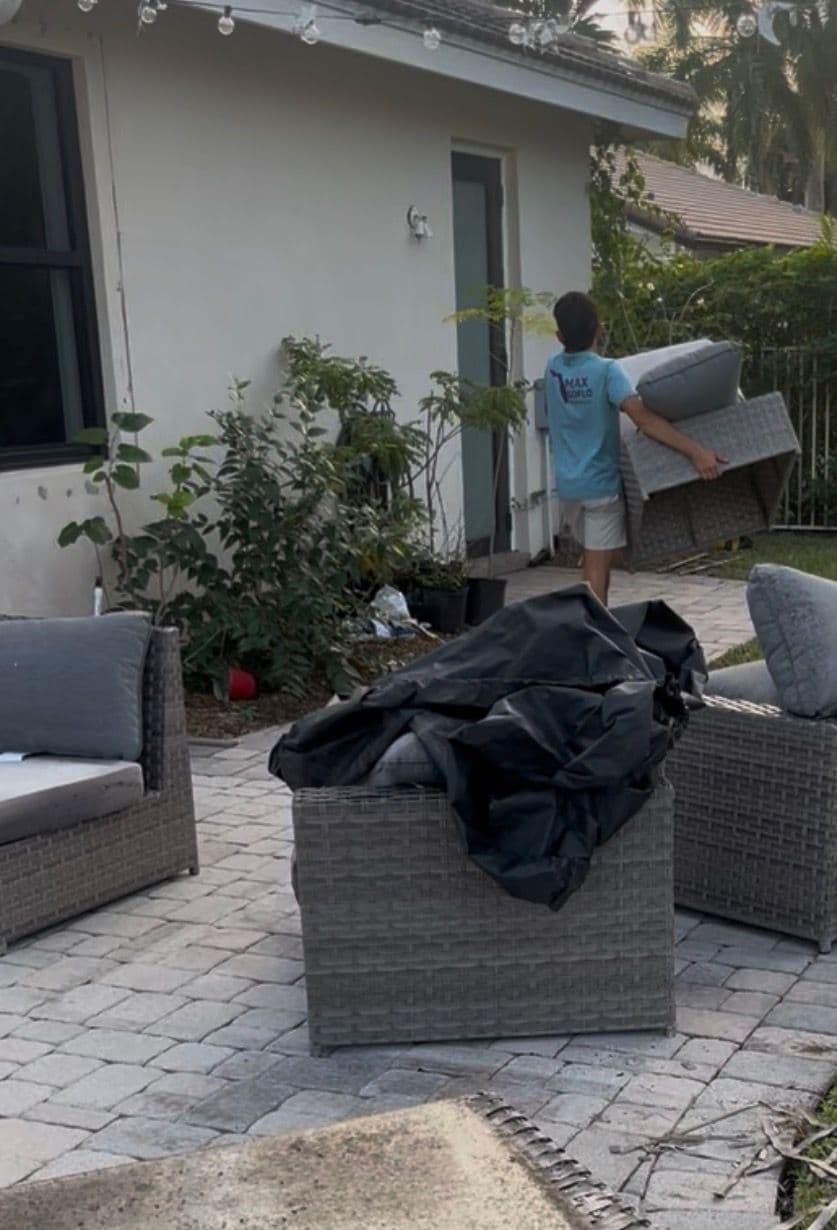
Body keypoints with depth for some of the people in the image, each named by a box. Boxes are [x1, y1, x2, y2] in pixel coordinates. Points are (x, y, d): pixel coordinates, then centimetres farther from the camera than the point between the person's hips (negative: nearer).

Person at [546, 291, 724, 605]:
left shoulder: (553, 368, 2)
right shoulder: (607, 371, -16)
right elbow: (644, 419, -28)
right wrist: (695, 452, -32)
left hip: (567, 483, 6)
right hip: (601, 483, -5)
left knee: (594, 560, 22)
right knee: (597, 567, -1)